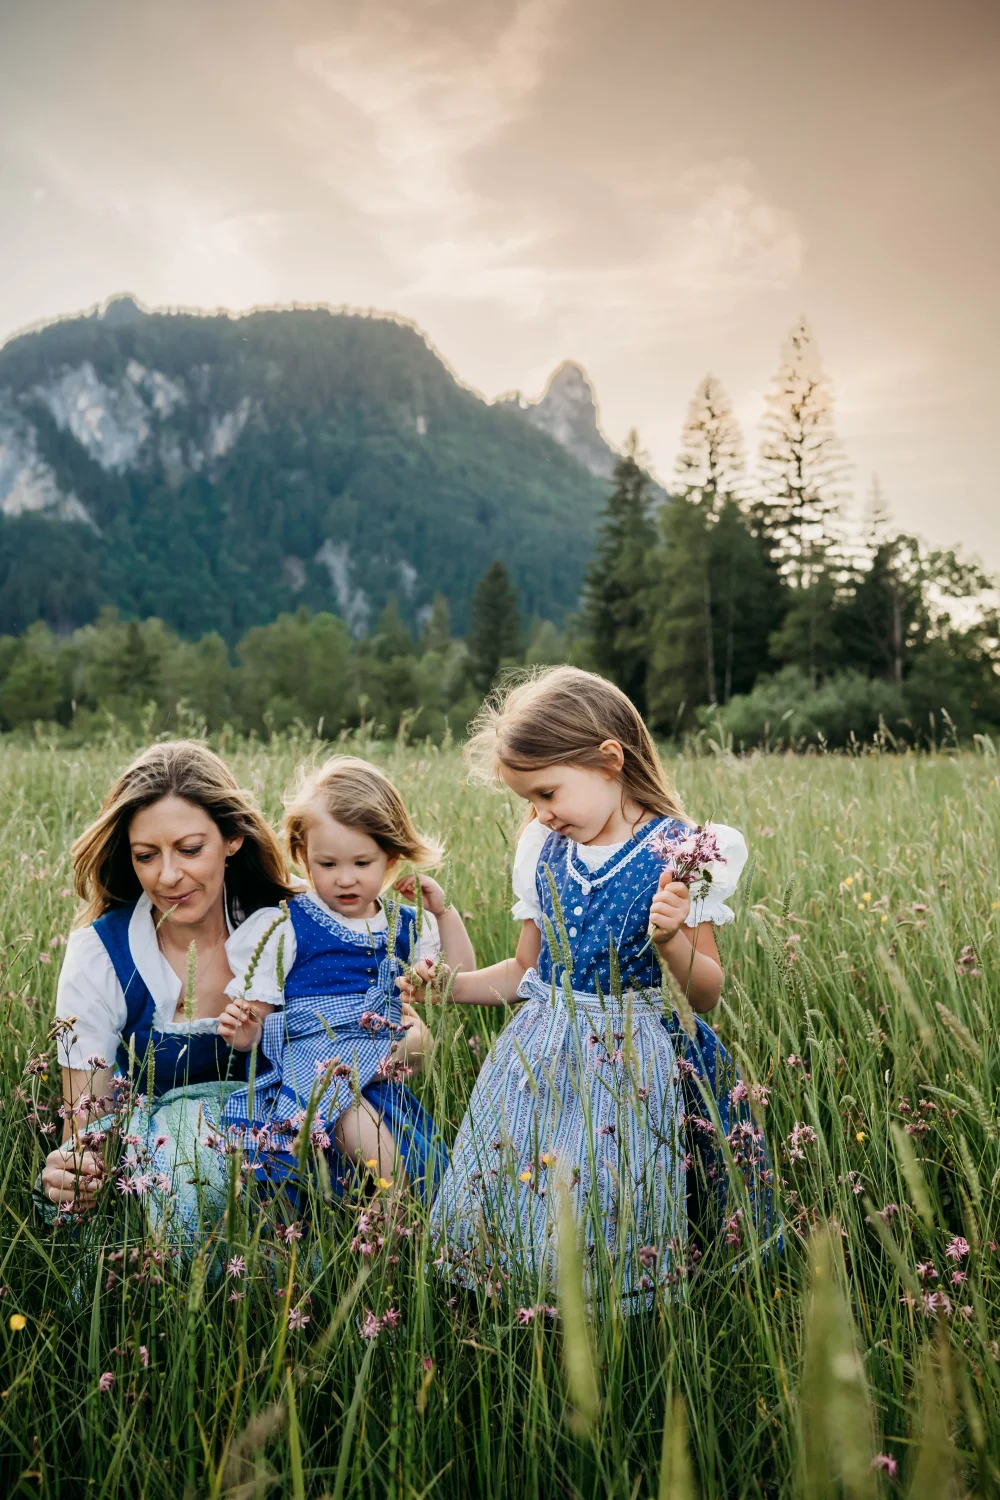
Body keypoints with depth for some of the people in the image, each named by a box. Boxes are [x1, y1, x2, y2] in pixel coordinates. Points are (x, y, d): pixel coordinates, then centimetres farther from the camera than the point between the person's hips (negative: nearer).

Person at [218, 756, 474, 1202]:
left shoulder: (405, 925, 14)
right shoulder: (285, 929, 2)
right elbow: (257, 1011, 2)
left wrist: (444, 912, 6)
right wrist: (243, 1034, -21)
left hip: (380, 1074, 5)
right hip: (311, 1062, -5)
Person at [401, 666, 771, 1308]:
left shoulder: (678, 853, -11)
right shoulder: (542, 851, 5)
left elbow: (706, 995, -8)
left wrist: (672, 940, -27)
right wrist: (447, 985, 2)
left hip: (629, 1062, -5)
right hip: (538, 1057, 5)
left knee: (609, 1225, -1)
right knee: (501, 1206, 7)